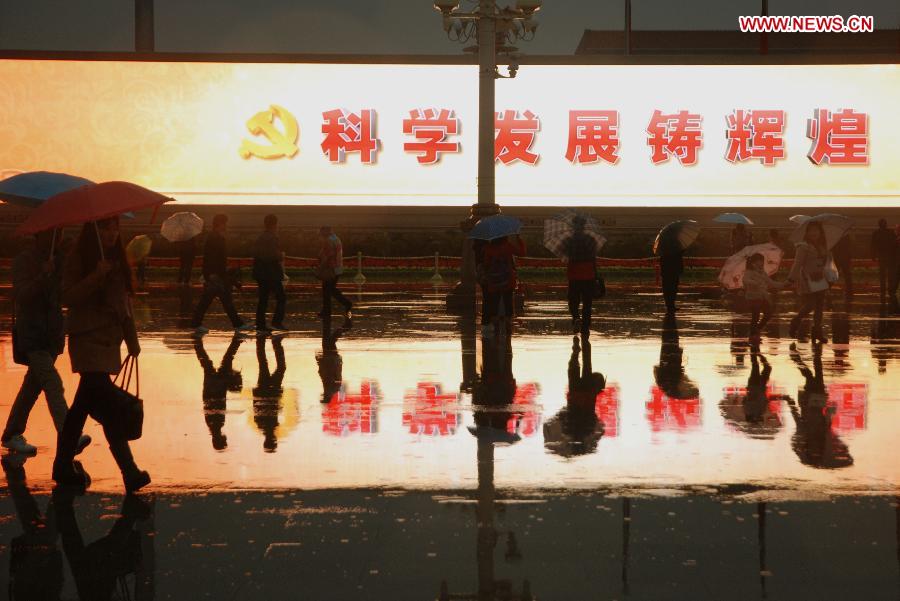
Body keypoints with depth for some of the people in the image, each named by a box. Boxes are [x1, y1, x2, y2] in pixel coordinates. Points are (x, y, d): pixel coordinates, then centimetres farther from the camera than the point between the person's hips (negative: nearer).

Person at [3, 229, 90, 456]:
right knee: (52, 384, -18)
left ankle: (12, 435, 25)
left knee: (33, 385, 13)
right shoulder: (23, 261, -7)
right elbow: (22, 295, -17)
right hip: (31, 335, -7)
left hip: (52, 335, 7)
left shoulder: (58, 260, 11)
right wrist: (43, 276, -30)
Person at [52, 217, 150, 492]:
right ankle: (129, 471, -15)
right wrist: (96, 276, -26)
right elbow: (68, 298, -15)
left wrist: (132, 340, 17)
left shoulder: (117, 260, 12)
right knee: (110, 404, -14)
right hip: (88, 339, -7)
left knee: (84, 404, 11)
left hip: (109, 340, 7)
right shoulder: (78, 259, -7)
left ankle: (63, 466, 19)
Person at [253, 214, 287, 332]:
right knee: (280, 298, -2)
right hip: (272, 273, -8)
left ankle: (260, 324, 8)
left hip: (261, 273, 8)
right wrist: (282, 256, 0)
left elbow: (255, 254, 16)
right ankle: (277, 321, -10)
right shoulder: (272, 238, -13)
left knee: (263, 299, 10)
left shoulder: (260, 238, 13)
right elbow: (275, 256, -21)